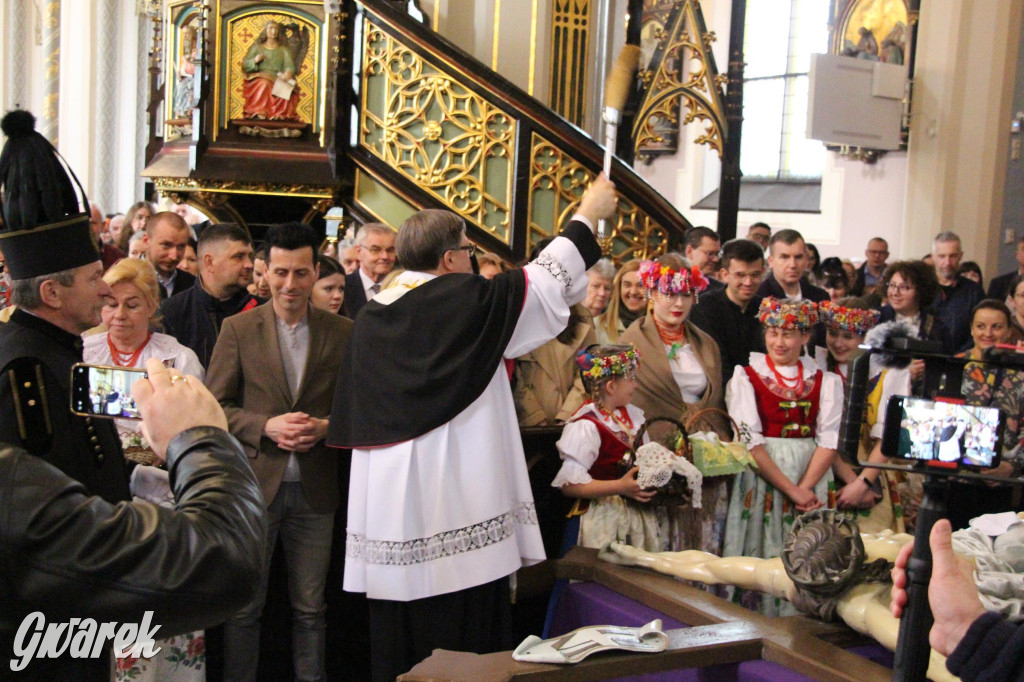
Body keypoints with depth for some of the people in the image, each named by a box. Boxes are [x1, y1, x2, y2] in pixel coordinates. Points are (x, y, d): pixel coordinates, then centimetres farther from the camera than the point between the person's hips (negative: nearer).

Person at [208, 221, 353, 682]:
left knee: (310, 608, 11)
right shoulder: (238, 329, 0)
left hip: (315, 489, 1)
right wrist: (266, 426, -15)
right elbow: (216, 406, 0)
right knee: (244, 607, 9)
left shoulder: (342, 333, 3)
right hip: (253, 484, -1)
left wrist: (325, 427, -12)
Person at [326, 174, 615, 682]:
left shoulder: (372, 315, 7)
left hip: (387, 512, 6)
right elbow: (544, 280, 1)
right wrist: (587, 217, 14)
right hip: (456, 509, -6)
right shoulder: (466, 301, -10)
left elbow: (353, 420, 11)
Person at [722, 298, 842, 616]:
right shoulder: (746, 378, 1)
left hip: (811, 482, 2)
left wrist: (805, 488, -16)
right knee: (761, 555, -3)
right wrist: (791, 490, -15)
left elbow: (829, 440, -1)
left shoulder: (826, 381, 8)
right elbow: (750, 441, -8)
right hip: (761, 479, -2)